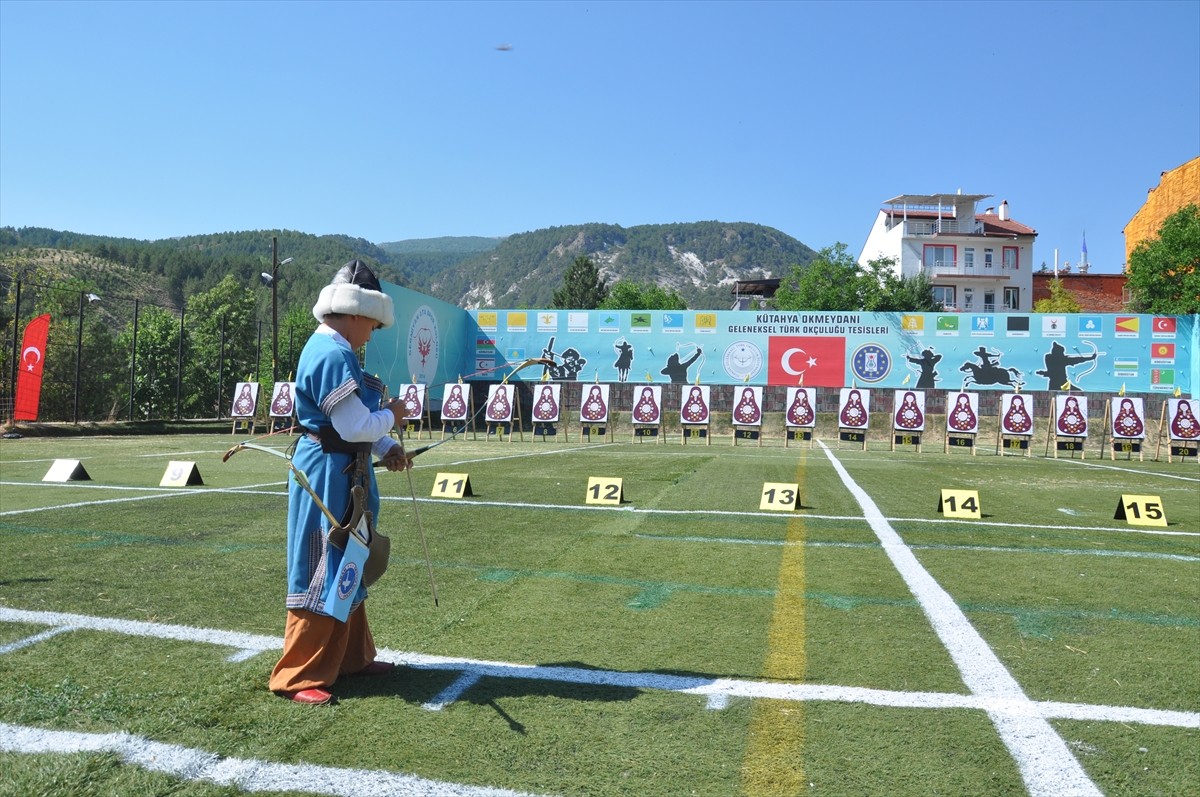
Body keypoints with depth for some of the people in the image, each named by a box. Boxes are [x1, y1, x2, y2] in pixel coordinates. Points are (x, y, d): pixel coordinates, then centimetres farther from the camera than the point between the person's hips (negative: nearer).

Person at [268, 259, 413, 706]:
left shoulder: (330, 350, 12)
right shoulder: (333, 356, -21)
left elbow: (355, 419, 16)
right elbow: (355, 425, -24)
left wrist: (386, 448, 3)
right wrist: (392, 416, -7)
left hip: (341, 474, 11)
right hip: (328, 474, -11)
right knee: (323, 574, -2)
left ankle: (352, 657, 31)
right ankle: (295, 677, 9)